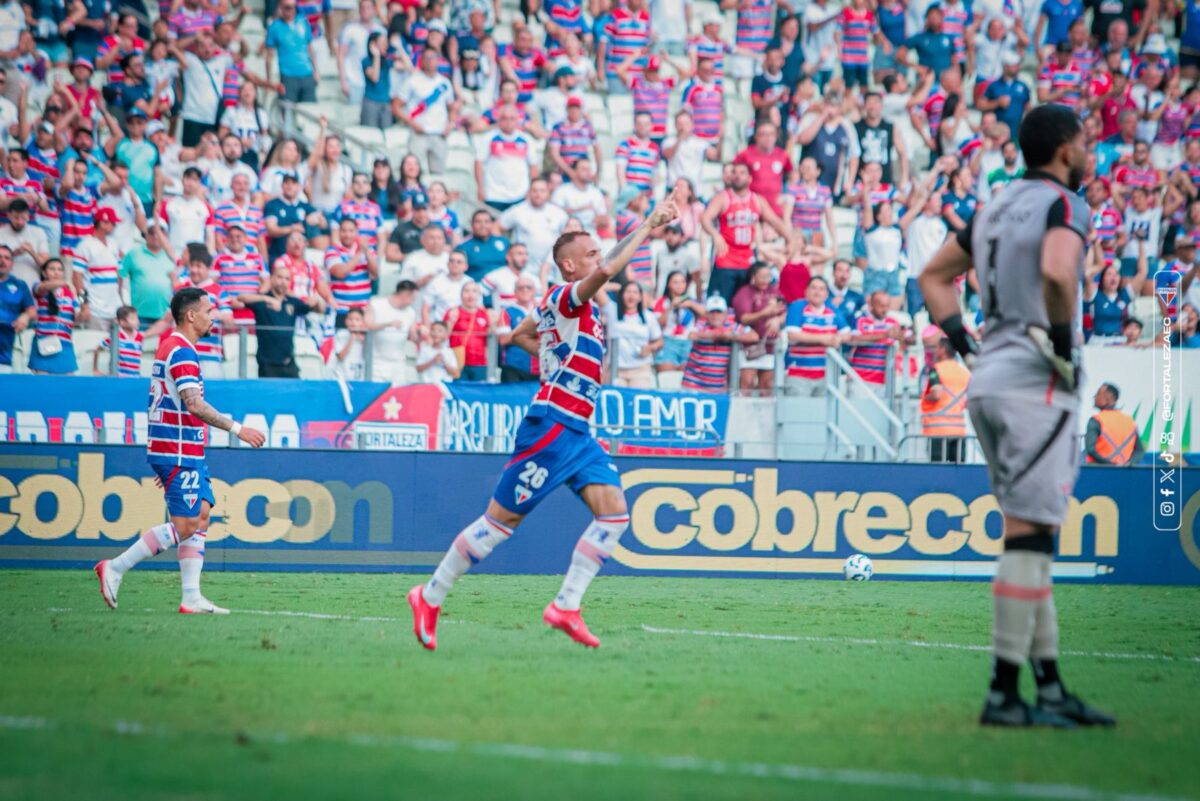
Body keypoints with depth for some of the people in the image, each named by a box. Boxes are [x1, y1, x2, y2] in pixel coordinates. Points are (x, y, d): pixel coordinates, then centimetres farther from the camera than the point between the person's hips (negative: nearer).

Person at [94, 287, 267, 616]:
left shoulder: (171, 346, 17)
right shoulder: (181, 351, -16)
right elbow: (194, 405, -25)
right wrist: (237, 429, -23)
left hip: (186, 453, 10)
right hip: (177, 453, -10)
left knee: (201, 515, 7)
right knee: (184, 525, -9)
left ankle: (192, 598, 4)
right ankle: (115, 568, -4)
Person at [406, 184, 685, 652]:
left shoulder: (556, 304, 17)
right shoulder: (565, 298, -11)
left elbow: (520, 335, 34)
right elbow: (607, 271, -31)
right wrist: (647, 228, -25)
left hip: (576, 431, 9)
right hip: (552, 425, -9)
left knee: (614, 512, -6)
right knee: (501, 520, -3)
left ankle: (565, 608, -4)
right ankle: (430, 597, 9)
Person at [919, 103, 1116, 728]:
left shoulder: (996, 208, 17)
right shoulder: (1063, 205, -8)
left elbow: (934, 276, 24)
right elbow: (1057, 271, -29)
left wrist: (963, 340, 16)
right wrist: (1062, 337, -14)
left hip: (990, 380, 9)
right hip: (1037, 385, -9)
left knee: (1032, 537, 12)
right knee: (1029, 536, -8)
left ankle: (1050, 687, 14)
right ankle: (1003, 694, -9)